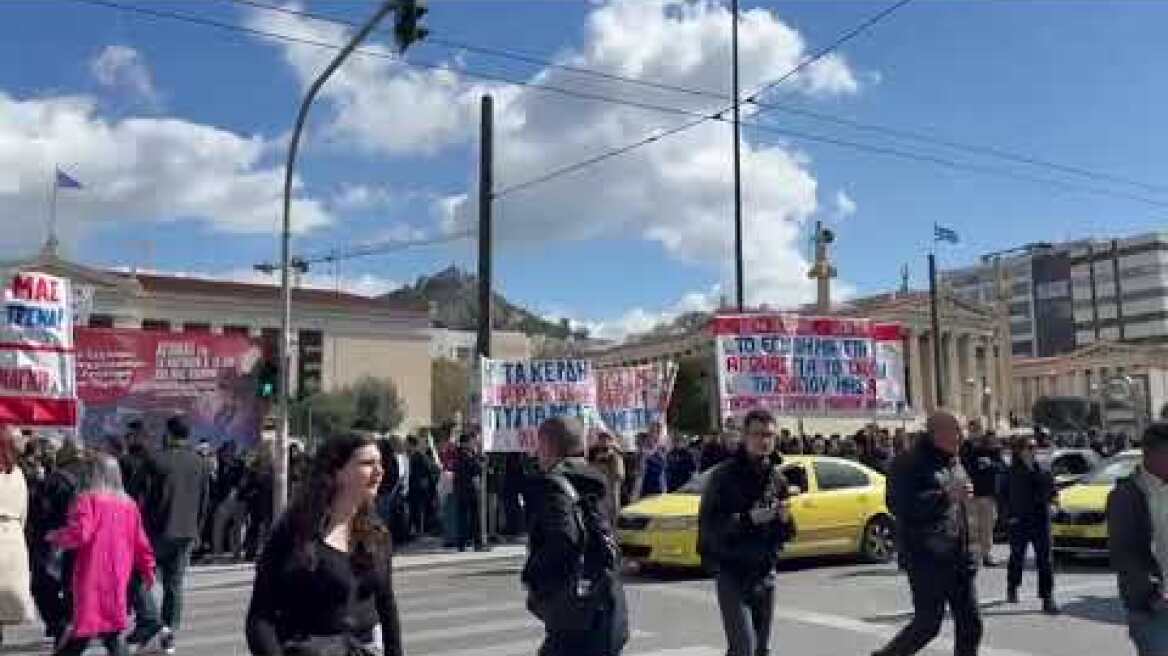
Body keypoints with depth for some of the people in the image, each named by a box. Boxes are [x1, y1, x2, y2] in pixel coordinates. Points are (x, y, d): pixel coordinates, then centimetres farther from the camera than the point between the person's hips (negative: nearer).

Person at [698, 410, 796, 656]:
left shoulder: (777, 479, 8)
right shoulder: (725, 475, -9)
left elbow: (785, 535, 14)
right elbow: (708, 525, -14)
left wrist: (785, 520, -8)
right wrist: (748, 519, -23)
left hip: (764, 574, 6)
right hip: (731, 573, -6)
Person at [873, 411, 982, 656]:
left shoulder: (954, 462, 14)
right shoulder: (910, 463, -12)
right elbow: (899, 505, -24)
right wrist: (945, 496, -25)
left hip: (957, 556, 8)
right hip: (927, 558, -8)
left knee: (970, 625, 7)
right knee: (928, 623, -3)